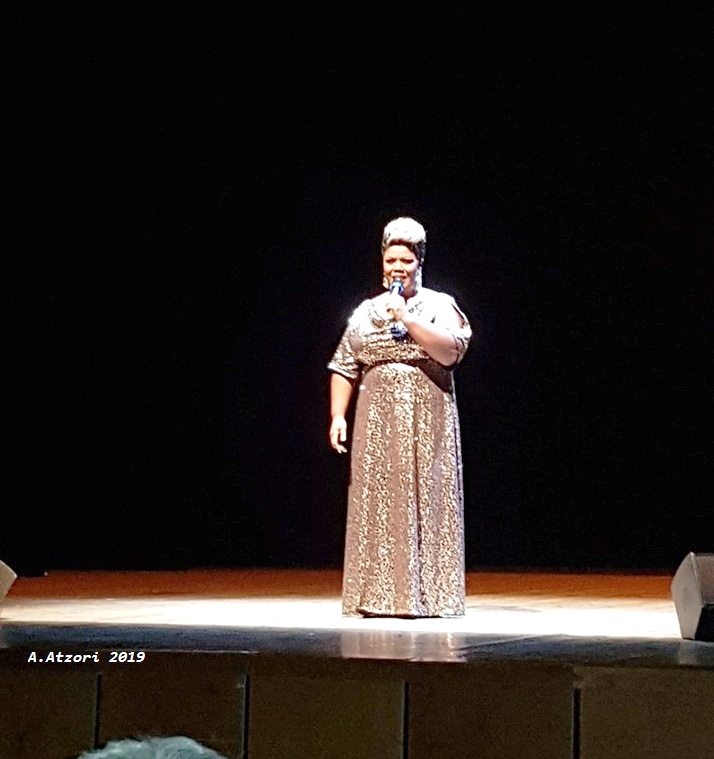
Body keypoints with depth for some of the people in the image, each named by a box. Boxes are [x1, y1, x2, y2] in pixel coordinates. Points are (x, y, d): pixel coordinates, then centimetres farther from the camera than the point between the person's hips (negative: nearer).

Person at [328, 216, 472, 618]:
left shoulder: (440, 306, 3)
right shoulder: (366, 312, 13)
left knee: (423, 502, -4)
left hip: (426, 425, -3)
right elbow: (344, 367, 12)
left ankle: (426, 595, -1)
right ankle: (378, 596, 4)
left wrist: (407, 319, -16)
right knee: (376, 505, 1)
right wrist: (338, 416, 1)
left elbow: (451, 351, -14)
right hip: (377, 425, 3)